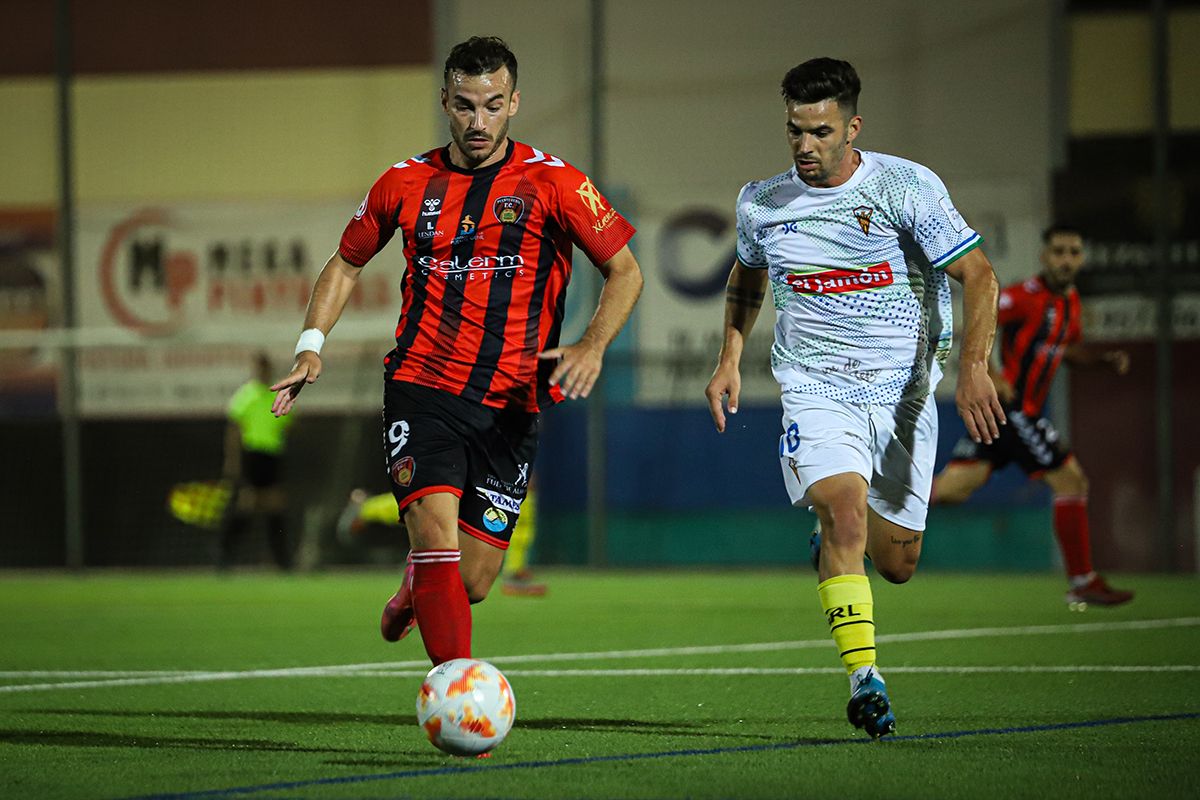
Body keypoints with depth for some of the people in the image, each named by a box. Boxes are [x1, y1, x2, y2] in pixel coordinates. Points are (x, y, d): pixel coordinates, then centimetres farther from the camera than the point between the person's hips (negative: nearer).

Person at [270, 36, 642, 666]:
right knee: (437, 531, -23)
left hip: (511, 402, 0)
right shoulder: (406, 183, 6)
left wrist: (592, 346, -16)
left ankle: (416, 583, 39)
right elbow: (346, 264, 20)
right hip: (422, 386, 0)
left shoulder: (553, 183, -2)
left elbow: (624, 271, 2)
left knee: (471, 582, 2)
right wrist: (311, 347, 5)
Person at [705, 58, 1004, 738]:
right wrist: (731, 358, 12)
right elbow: (747, 276, 23)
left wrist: (973, 366, -22)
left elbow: (978, 275, -9)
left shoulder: (908, 188, -9)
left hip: (903, 391, 0)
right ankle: (864, 679, -28)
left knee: (896, 564, 6)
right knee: (845, 511, -27)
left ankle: (836, 540, 43)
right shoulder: (761, 203, 1)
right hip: (814, 387, 0)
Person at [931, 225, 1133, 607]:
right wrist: (991, 375, -27)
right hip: (1010, 405, -9)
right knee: (1071, 479, -8)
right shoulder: (1027, 295, -14)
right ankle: (1082, 583, -1)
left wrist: (1105, 357, 11)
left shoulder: (1070, 300, 14)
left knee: (952, 488, 5)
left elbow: (1069, 348, 30)